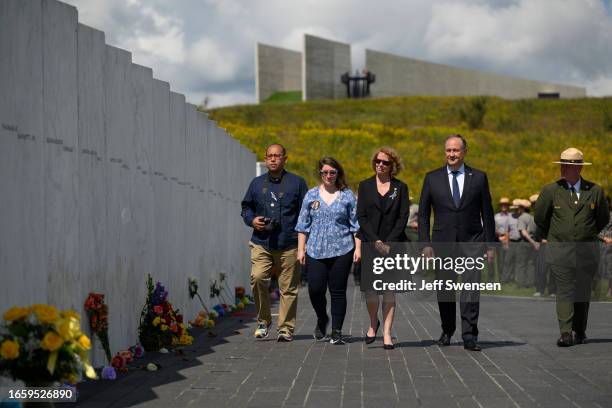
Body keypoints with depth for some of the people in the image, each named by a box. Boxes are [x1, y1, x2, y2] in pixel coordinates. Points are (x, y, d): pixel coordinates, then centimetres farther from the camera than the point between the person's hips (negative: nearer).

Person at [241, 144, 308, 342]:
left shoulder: (297, 183, 7)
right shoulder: (257, 183, 13)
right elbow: (246, 206, 23)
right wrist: (252, 220, 1)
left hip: (288, 245, -1)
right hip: (261, 243, 2)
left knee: (288, 287, 0)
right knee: (257, 278, -17)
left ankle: (286, 328, 9)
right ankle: (263, 320, 1)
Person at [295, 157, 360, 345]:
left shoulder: (347, 196, 6)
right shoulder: (311, 195, 9)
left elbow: (356, 224, 7)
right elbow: (303, 224, 10)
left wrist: (358, 247, -1)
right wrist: (301, 249, 4)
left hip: (342, 251, -1)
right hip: (315, 251, 1)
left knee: (338, 291, -1)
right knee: (315, 289, -6)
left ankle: (336, 332, 7)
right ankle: (322, 319, 24)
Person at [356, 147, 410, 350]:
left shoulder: (400, 188, 7)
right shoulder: (365, 186, 9)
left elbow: (403, 217, 1)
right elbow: (361, 216, 3)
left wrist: (389, 242, -10)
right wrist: (375, 241, -8)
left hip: (393, 244, 0)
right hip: (369, 243, 0)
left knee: (389, 288, -3)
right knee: (370, 287, -6)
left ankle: (387, 333, -1)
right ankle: (373, 323, 19)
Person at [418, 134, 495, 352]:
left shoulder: (478, 177, 4)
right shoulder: (432, 178, 5)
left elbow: (487, 213, 6)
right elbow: (423, 213, 6)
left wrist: (490, 244, 2)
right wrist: (425, 243, -3)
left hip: (471, 242, -1)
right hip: (443, 242, 1)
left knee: (471, 289, -9)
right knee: (444, 291, 8)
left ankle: (469, 337, -7)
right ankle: (447, 330, 26)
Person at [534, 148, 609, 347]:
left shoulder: (594, 191, 2)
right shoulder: (550, 190, -1)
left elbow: (603, 218, 16)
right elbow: (540, 218, 11)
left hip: (587, 252, 1)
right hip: (560, 251, -1)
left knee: (582, 292, 8)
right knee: (564, 291, -10)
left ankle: (579, 332, 20)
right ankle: (566, 333, -14)